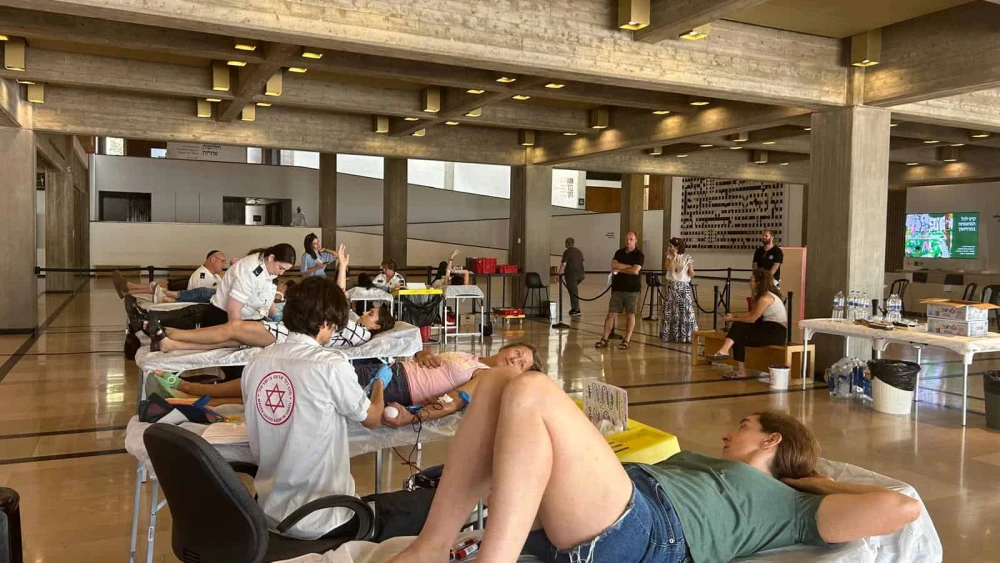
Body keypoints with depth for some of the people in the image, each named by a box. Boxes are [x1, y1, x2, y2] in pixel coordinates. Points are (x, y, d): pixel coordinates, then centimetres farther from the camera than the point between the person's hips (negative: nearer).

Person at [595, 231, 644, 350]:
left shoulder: (639, 255, -2)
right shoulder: (619, 252, 11)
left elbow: (635, 270, -16)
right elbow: (614, 265, -6)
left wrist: (619, 269, -6)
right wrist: (629, 266, -12)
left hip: (632, 289, -3)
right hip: (617, 288, 3)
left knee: (630, 315, 2)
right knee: (611, 314, 1)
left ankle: (627, 340, 8)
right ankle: (604, 339, 4)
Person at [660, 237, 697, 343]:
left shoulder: (687, 258, -2)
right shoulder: (669, 257, 6)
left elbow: (692, 275, -1)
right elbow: (666, 268, -14)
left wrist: (690, 266, -17)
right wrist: (673, 257, -14)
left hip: (684, 287, -3)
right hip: (671, 287, 3)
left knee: (685, 311, -3)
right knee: (670, 311, 4)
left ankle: (686, 335, 5)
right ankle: (670, 335, 15)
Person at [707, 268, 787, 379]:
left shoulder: (765, 298, -18)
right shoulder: (763, 294, 13)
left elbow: (752, 319, -12)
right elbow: (751, 313, 15)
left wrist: (734, 319, -2)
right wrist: (734, 315, 8)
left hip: (776, 332, -9)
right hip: (769, 327, 9)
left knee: (739, 338, -13)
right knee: (739, 326, -4)